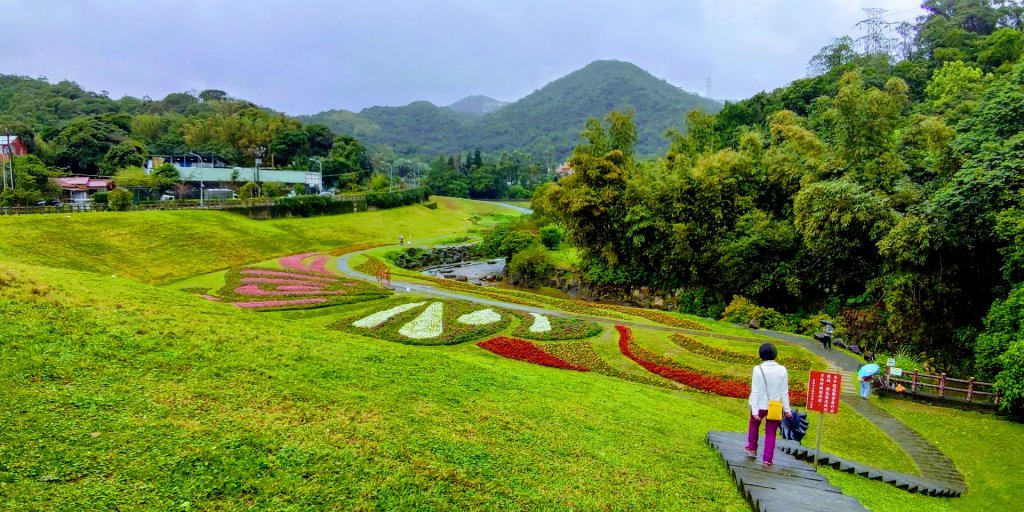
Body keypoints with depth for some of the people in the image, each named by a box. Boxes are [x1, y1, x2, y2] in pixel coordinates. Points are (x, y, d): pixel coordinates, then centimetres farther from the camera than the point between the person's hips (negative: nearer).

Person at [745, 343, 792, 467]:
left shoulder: (758, 369, -15)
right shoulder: (782, 370, -8)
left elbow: (755, 391, -14)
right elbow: (784, 391, -3)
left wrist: (754, 410, -12)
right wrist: (786, 409, 6)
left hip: (761, 405, -1)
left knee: (754, 424, 27)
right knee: (771, 433, 11)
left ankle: (752, 448, 38)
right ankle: (767, 459, 11)